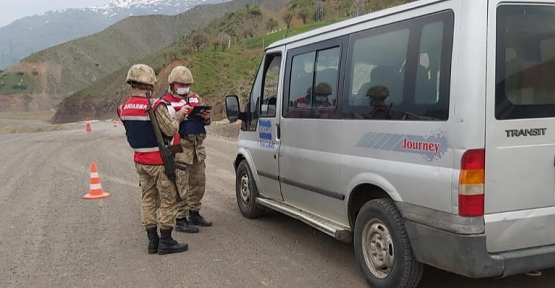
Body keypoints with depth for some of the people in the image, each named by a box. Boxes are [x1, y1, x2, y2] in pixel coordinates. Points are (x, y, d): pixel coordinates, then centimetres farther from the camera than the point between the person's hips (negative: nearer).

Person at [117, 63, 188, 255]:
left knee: (148, 200, 15)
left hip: (140, 160, 7)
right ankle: (165, 241, 8)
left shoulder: (124, 108, 4)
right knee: (168, 200, 4)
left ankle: (152, 241, 20)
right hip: (158, 161, -7)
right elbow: (171, 130, -17)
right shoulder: (155, 106, -20)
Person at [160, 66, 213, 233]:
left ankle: (194, 214, 28)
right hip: (180, 146, -7)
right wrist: (180, 115, -24)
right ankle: (180, 220, 1)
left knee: (199, 182, 14)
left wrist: (206, 117, 2)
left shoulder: (194, 98, 18)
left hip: (198, 145, 8)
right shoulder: (166, 101, -4)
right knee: (181, 184, -6)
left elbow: (203, 122, 25)